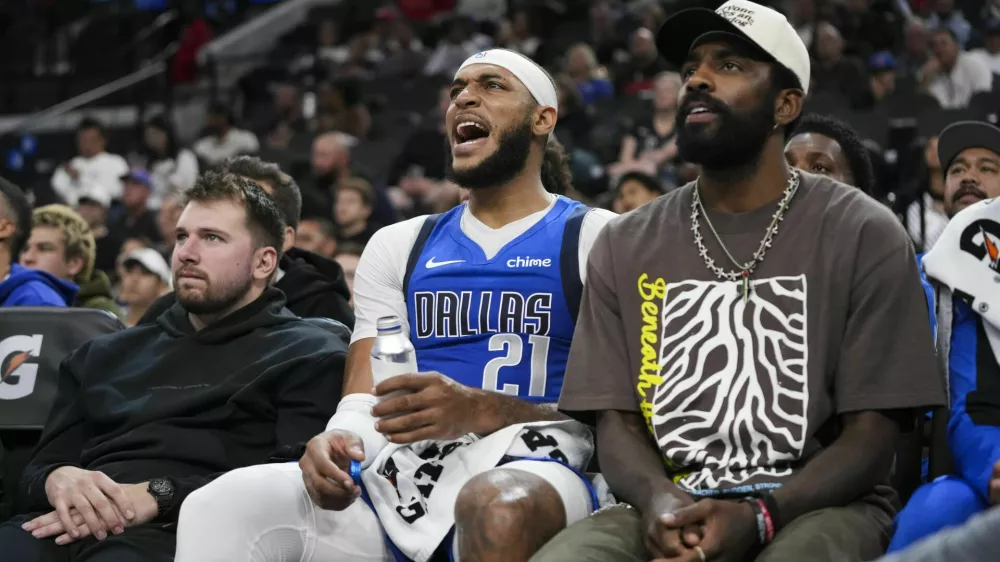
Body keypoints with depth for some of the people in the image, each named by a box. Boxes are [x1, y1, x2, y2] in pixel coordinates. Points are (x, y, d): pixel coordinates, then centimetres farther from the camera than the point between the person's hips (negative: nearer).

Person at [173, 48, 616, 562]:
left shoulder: (596, 239, 8)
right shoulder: (399, 246, 23)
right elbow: (364, 401, 15)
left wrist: (480, 411, -18)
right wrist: (339, 440, -11)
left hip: (530, 473, -4)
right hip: (402, 478, 4)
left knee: (500, 509, -42)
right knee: (223, 506, -23)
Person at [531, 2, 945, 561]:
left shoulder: (865, 236, 1)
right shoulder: (625, 245, 12)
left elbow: (871, 436, -2)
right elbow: (616, 423, 7)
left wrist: (758, 515, -19)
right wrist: (659, 499, -16)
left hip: (813, 505, -2)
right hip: (667, 508, 2)